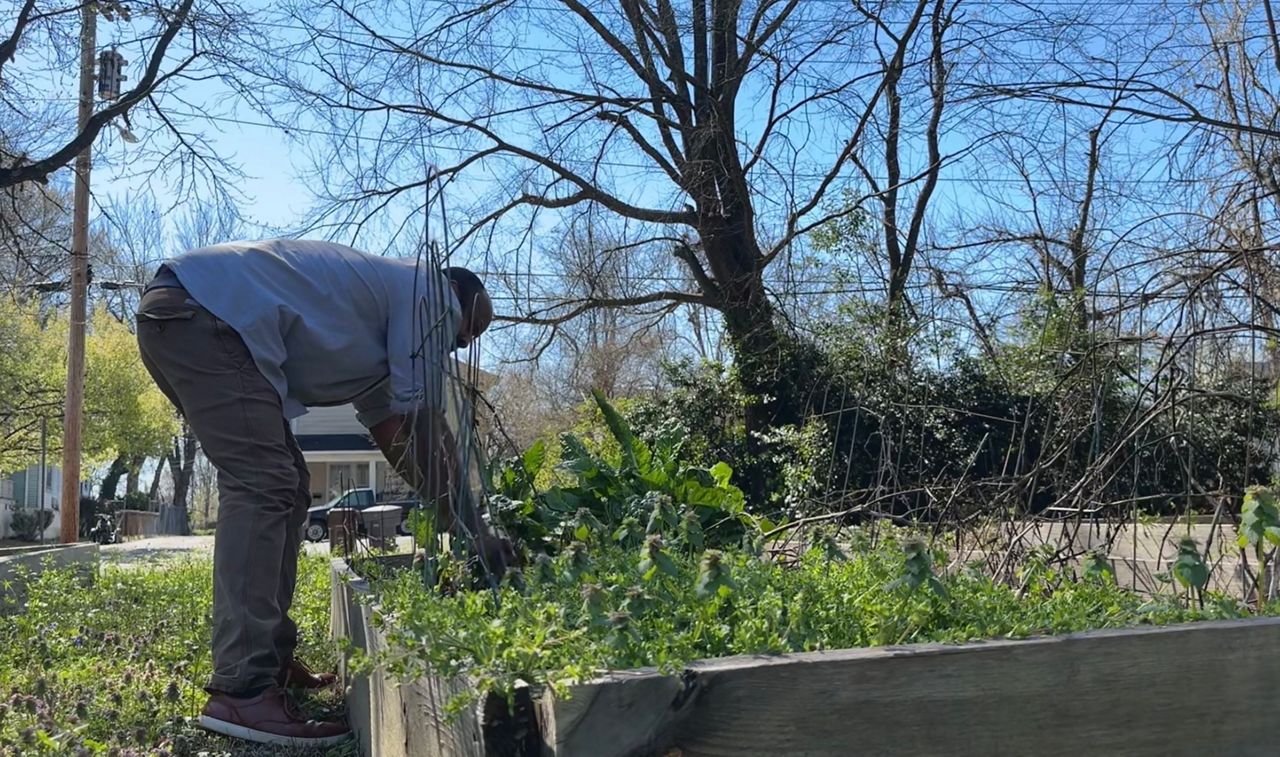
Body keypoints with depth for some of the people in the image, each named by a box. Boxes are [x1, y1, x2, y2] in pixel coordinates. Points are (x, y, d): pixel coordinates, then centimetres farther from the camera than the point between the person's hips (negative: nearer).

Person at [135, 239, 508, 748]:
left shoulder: (377, 315, 29)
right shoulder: (431, 294, 2)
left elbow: (393, 435, 28)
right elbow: (425, 429, -5)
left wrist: (460, 525, 26)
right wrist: (474, 531, 2)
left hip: (178, 316, 11)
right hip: (200, 309, -11)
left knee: (282, 486, 11)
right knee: (262, 485, -18)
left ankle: (270, 662, 12)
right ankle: (242, 691, -22)